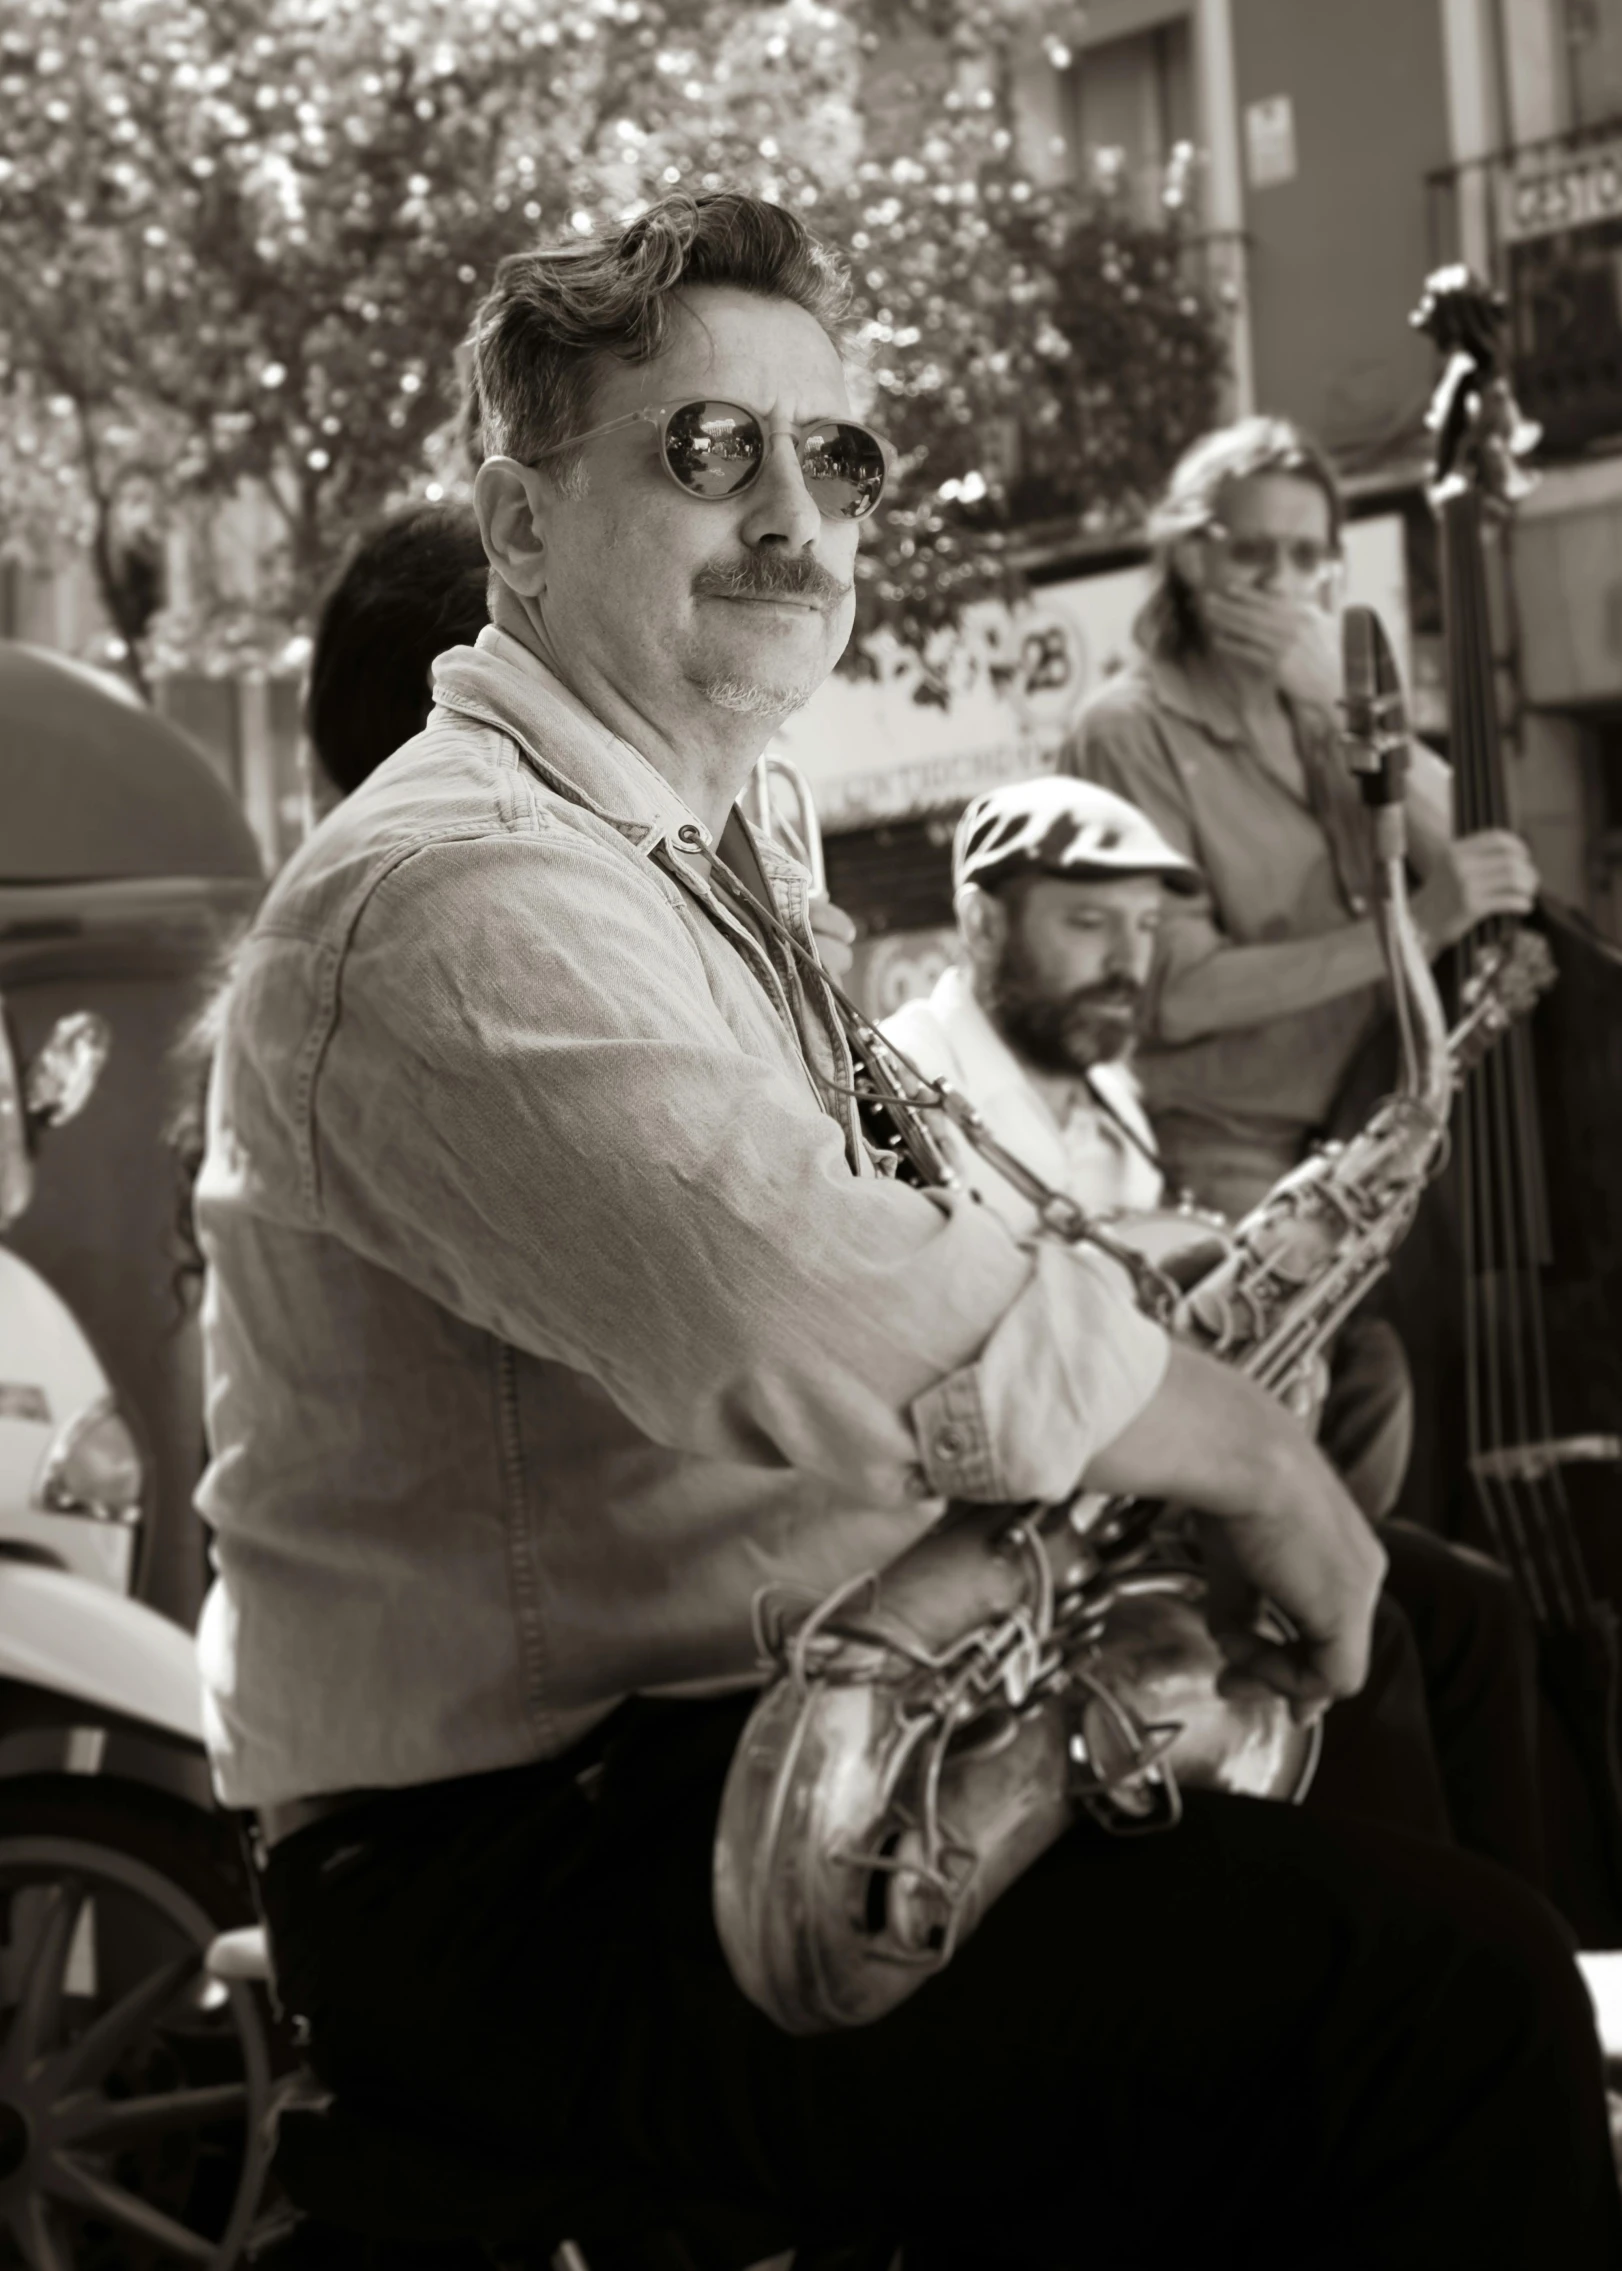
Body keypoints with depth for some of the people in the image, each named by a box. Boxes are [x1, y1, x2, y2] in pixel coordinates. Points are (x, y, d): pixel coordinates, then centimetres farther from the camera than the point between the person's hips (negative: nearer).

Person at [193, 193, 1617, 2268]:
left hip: (719, 1762, 11)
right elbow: (873, 1339, -29)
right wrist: (1251, 1463, -14)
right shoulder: (453, 899, -18)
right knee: (1444, 1982, -21)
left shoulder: (707, 862, 18)